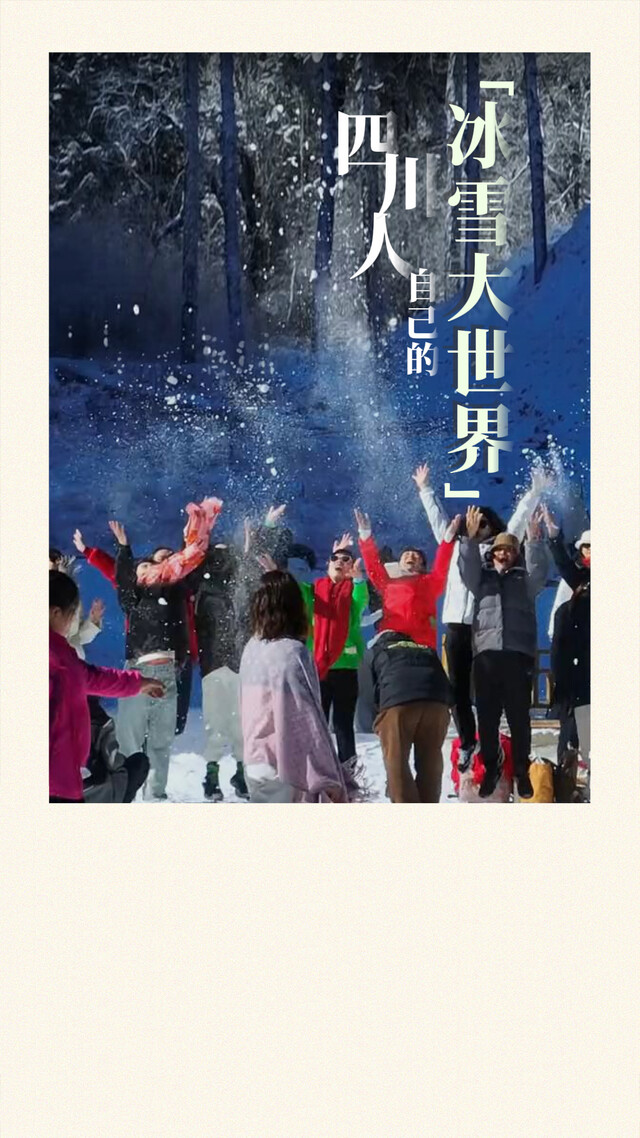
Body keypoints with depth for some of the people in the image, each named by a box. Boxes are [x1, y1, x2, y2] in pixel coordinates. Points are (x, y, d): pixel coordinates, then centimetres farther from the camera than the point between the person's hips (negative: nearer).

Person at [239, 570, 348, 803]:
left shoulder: (251, 649, 6)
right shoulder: (292, 652, -17)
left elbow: (252, 712, 9)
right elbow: (307, 721, -19)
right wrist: (330, 780, -15)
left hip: (255, 765, 8)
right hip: (286, 771, -8)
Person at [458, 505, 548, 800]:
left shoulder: (524, 579, 16)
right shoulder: (481, 577, 17)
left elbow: (539, 571, -3)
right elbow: (467, 568, -2)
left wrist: (534, 541, -17)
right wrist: (471, 538, -17)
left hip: (518, 653, -1)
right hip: (486, 652, 1)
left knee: (518, 715, 0)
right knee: (487, 715, 2)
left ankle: (521, 771, 7)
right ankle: (491, 768, 12)